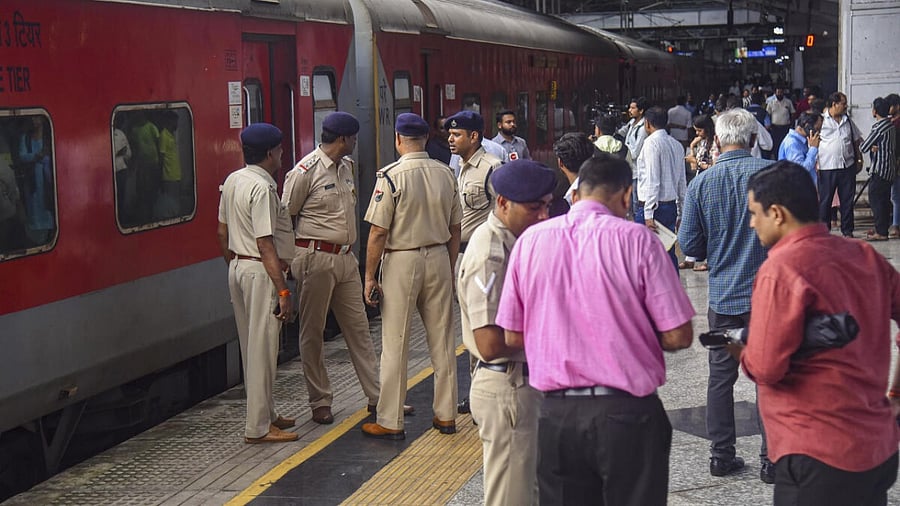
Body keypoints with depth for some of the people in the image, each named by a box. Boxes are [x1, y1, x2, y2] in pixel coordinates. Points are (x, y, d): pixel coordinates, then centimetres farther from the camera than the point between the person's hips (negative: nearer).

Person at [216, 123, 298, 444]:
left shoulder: (232, 181, 9)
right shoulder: (262, 188, -19)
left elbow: (222, 232, 16)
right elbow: (265, 244, -23)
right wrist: (283, 291, -22)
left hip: (237, 268, 10)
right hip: (261, 272, -10)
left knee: (251, 347, 16)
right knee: (262, 349, -3)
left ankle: (266, 414, 28)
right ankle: (258, 427, 1)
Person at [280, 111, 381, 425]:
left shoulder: (347, 167, 13)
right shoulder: (305, 171, -11)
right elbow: (285, 217, -7)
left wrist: (351, 251, 18)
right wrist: (290, 259, -5)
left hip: (345, 258, 7)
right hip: (315, 258, -7)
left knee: (358, 328, 9)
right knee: (312, 332, 3)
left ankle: (376, 396, 13)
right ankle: (320, 401, 11)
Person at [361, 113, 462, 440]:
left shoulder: (391, 176, -12)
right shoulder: (446, 174, 2)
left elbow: (378, 232, -13)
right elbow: (455, 229, 8)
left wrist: (370, 276, -6)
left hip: (401, 261, -5)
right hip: (439, 258, 5)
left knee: (394, 345, 2)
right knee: (442, 340, 12)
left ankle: (390, 422, 7)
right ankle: (446, 415, 19)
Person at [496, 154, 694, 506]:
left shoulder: (530, 239, 0)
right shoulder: (636, 239, -9)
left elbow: (513, 337, 5)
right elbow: (678, 337, -8)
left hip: (557, 412, 3)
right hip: (626, 411, -3)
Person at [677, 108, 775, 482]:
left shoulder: (701, 183, -4)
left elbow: (689, 246, -3)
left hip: (723, 297, 2)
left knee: (721, 377, 13)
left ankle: (721, 455, 19)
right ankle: (771, 461, 11)